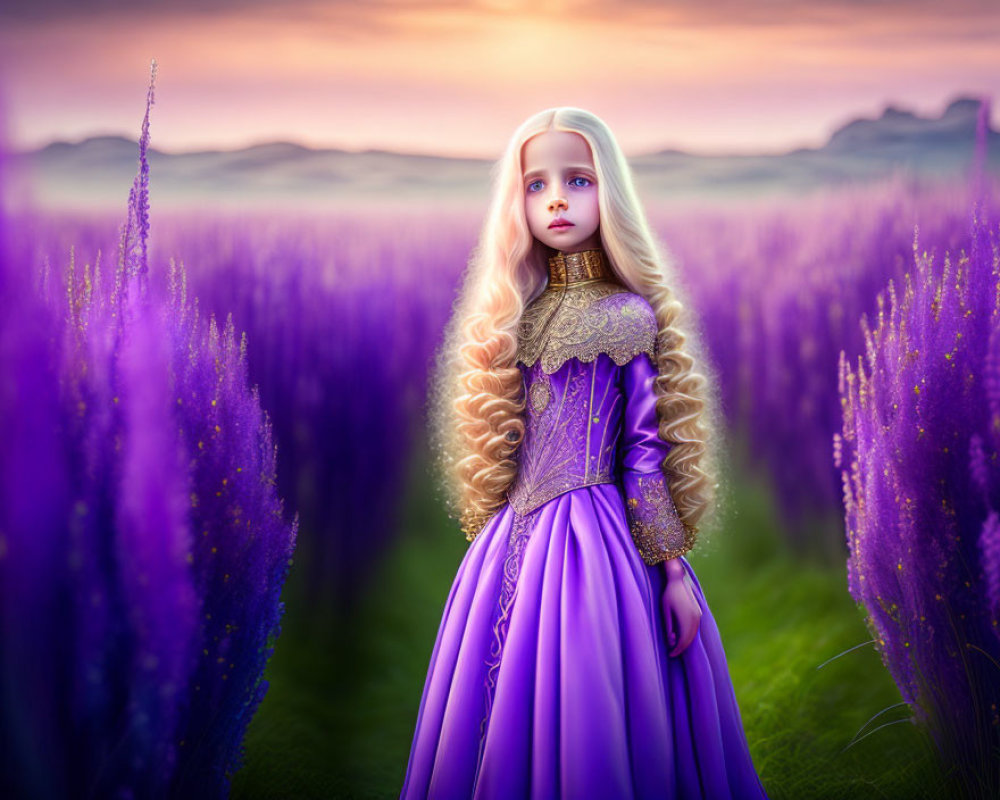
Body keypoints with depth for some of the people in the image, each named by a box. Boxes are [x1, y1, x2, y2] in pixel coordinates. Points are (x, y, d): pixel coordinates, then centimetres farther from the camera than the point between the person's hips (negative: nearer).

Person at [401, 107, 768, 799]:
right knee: (506, 721, 10)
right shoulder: (512, 317, 9)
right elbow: (499, 444, 12)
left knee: (587, 731, -2)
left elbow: (645, 449, -5)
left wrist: (672, 571, -6)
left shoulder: (627, 315, -4)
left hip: (596, 533, -4)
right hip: (517, 536, 5)